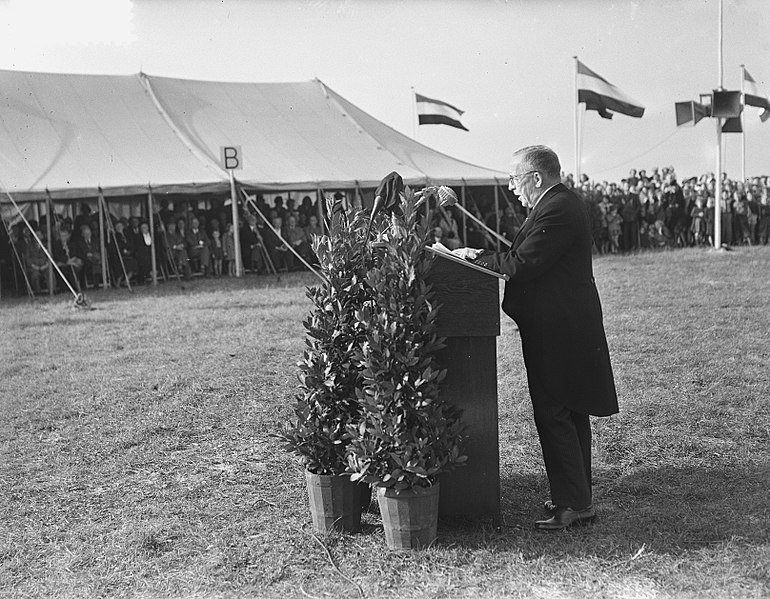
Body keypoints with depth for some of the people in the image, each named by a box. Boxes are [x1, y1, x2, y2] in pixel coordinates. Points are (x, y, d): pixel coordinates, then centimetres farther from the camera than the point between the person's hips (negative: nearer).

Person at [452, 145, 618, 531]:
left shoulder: (556, 211, -19)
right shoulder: (564, 204, 15)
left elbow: (521, 264, -23)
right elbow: (533, 258, 15)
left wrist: (476, 256, -10)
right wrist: (486, 256, 5)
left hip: (557, 331, -11)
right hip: (572, 326, 11)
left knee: (553, 416, -5)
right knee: (571, 415, 16)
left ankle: (574, 504, 2)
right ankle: (577, 496, 27)